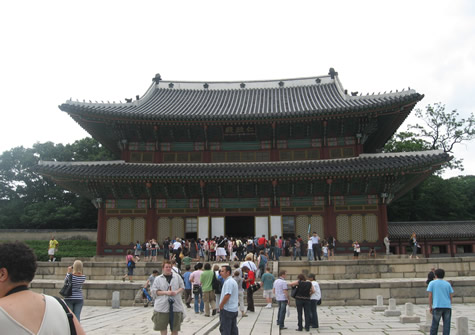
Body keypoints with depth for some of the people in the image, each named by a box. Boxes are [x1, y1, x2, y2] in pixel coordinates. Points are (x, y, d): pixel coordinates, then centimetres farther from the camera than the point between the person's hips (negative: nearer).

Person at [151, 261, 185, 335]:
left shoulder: (177, 277, 7)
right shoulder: (158, 279, 2)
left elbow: (182, 287, 11)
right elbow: (154, 291, -3)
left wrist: (177, 292, -9)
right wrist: (165, 292, -14)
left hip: (175, 305, 2)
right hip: (162, 306, -1)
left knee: (175, 327, 8)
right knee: (163, 326, 3)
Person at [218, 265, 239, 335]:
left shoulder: (228, 282, -17)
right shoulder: (233, 281, 15)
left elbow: (227, 295, -25)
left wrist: (221, 305, -12)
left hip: (227, 310, -10)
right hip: (234, 309, 10)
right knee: (233, 329, 12)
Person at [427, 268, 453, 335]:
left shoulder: (432, 283, 5)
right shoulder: (448, 284, 12)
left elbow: (430, 295, 0)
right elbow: (451, 296, 9)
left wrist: (430, 306, 6)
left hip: (437, 307, -2)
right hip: (447, 307, 2)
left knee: (435, 324, 3)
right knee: (447, 324, 3)